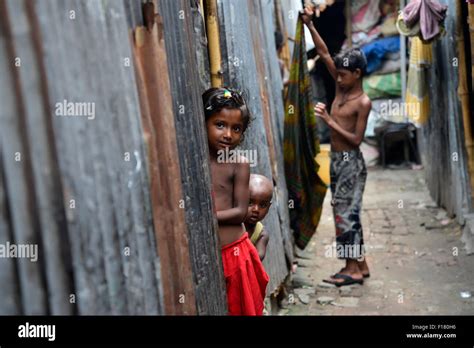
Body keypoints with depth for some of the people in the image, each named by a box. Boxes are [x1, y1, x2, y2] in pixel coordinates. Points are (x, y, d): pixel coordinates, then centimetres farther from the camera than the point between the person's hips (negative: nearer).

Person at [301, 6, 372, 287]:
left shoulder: (363, 102, -14)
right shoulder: (342, 87, 6)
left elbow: (356, 139, -17)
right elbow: (325, 54, 5)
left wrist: (329, 121, -20)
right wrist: (310, 25, -2)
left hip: (351, 162, -8)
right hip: (337, 160, 8)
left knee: (346, 213, -5)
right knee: (347, 213, 11)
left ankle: (354, 268, 2)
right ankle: (360, 264, 19)